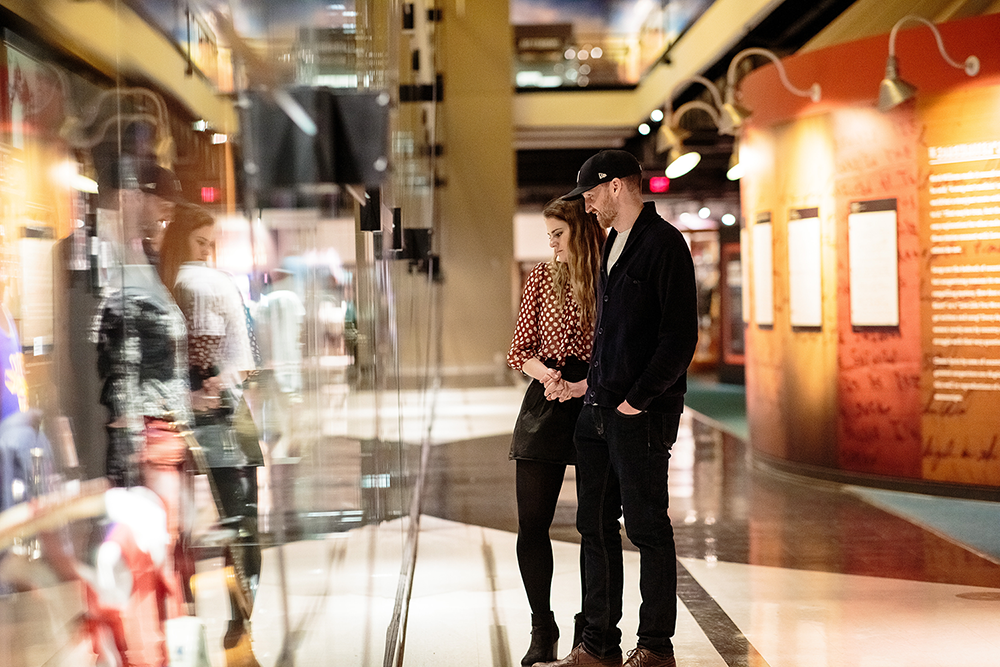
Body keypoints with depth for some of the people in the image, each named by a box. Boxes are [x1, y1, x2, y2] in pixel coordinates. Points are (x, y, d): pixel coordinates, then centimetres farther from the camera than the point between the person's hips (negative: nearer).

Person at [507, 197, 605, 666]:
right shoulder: (541, 278, 9)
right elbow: (521, 350, 9)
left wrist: (580, 387, -18)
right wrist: (545, 373, -12)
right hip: (545, 406, 3)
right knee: (531, 526, 0)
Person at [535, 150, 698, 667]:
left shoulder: (663, 245, -10)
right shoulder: (611, 246, 17)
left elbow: (680, 337, -16)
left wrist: (638, 398, -16)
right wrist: (594, 384, 13)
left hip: (643, 414, -9)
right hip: (597, 410, 9)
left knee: (647, 528, -1)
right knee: (595, 527, 10)